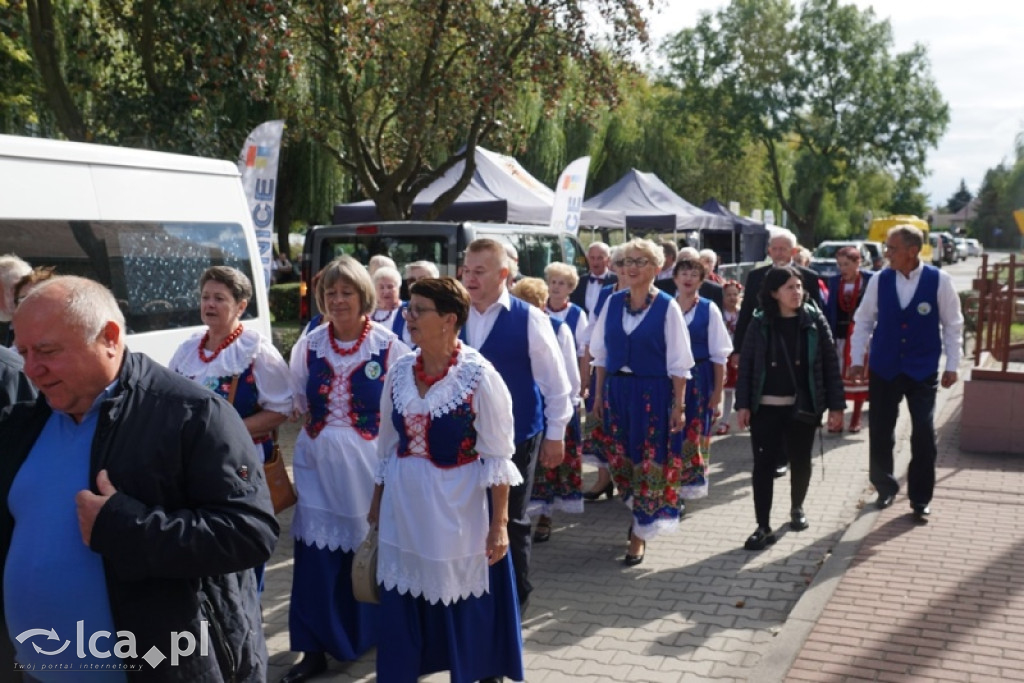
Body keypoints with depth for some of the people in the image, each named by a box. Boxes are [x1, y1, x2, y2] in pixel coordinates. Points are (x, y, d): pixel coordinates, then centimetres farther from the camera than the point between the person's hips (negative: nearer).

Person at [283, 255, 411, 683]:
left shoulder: (389, 347, -6)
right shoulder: (309, 345, 5)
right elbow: (301, 403, 14)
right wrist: (324, 428, 4)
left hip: (371, 461, -2)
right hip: (318, 462, 3)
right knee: (316, 555, 1)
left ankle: (378, 633, 31)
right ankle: (315, 648, 14)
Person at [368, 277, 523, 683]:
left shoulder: (479, 376, -15)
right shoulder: (400, 371, 1)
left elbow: (498, 457, -12)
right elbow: (387, 445, 11)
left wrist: (499, 523, -13)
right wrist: (377, 500, 15)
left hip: (457, 505, -4)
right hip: (404, 504, 5)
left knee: (463, 605, 11)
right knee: (403, 601, 14)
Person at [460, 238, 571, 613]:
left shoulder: (529, 319, -12)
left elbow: (556, 381, -6)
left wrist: (555, 434, -4)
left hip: (515, 437, -4)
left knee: (510, 521, 10)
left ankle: (514, 601, 29)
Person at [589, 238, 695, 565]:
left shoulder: (667, 307, -7)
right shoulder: (612, 303, 4)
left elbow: (678, 362, -6)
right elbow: (601, 352, 10)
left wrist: (678, 405, -8)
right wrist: (599, 394, 8)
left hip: (653, 392, -4)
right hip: (617, 389, 4)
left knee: (649, 462, 2)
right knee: (620, 460, 11)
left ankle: (640, 533, 16)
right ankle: (642, 511, 38)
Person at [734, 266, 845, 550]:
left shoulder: (814, 319, -2)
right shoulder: (760, 323, -2)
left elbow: (830, 363, -1)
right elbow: (746, 364, 0)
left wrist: (836, 404, -3)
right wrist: (743, 404, -6)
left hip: (803, 406, 1)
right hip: (766, 406, 0)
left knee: (800, 461, 14)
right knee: (764, 464, -2)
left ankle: (797, 508, 38)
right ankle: (764, 527, 4)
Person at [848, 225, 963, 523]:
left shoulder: (939, 281, -9)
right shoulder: (879, 280, -4)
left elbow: (952, 325, -1)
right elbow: (863, 320, 5)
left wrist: (952, 366, -2)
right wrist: (856, 360, 2)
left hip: (923, 371, -2)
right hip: (884, 369, 2)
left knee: (924, 435, 1)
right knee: (880, 432, 8)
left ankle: (921, 499, 17)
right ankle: (885, 487, 30)